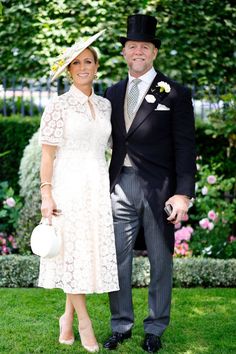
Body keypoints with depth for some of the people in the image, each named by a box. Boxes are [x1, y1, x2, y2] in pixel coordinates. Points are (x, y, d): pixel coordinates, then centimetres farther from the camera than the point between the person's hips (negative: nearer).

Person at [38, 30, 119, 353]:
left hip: (98, 186, 5)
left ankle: (67, 319, 18)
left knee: (91, 253, 5)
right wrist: (46, 194, -13)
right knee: (73, 252, -2)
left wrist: (111, 188, 10)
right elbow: (47, 153, -6)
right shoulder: (59, 105, -4)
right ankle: (83, 321, 12)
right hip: (68, 184, -5)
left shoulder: (105, 105, 11)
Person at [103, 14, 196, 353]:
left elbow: (185, 146, -5)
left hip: (158, 189, -3)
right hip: (120, 186, 4)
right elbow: (109, 143, 14)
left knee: (160, 261, 7)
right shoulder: (113, 93, 12)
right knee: (119, 259, 8)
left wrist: (183, 194, -12)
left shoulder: (175, 93, -2)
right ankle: (121, 325, 22)